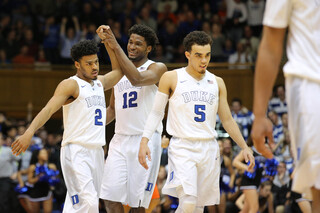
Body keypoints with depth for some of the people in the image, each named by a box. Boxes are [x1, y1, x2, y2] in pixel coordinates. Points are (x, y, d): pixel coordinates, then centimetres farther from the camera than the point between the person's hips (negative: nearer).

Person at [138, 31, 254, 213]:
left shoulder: (217, 83, 11)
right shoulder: (171, 78, 1)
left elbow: (227, 120, 15)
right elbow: (157, 112, 5)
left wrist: (244, 147, 7)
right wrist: (144, 141, -7)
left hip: (209, 148, 4)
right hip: (182, 147, -4)